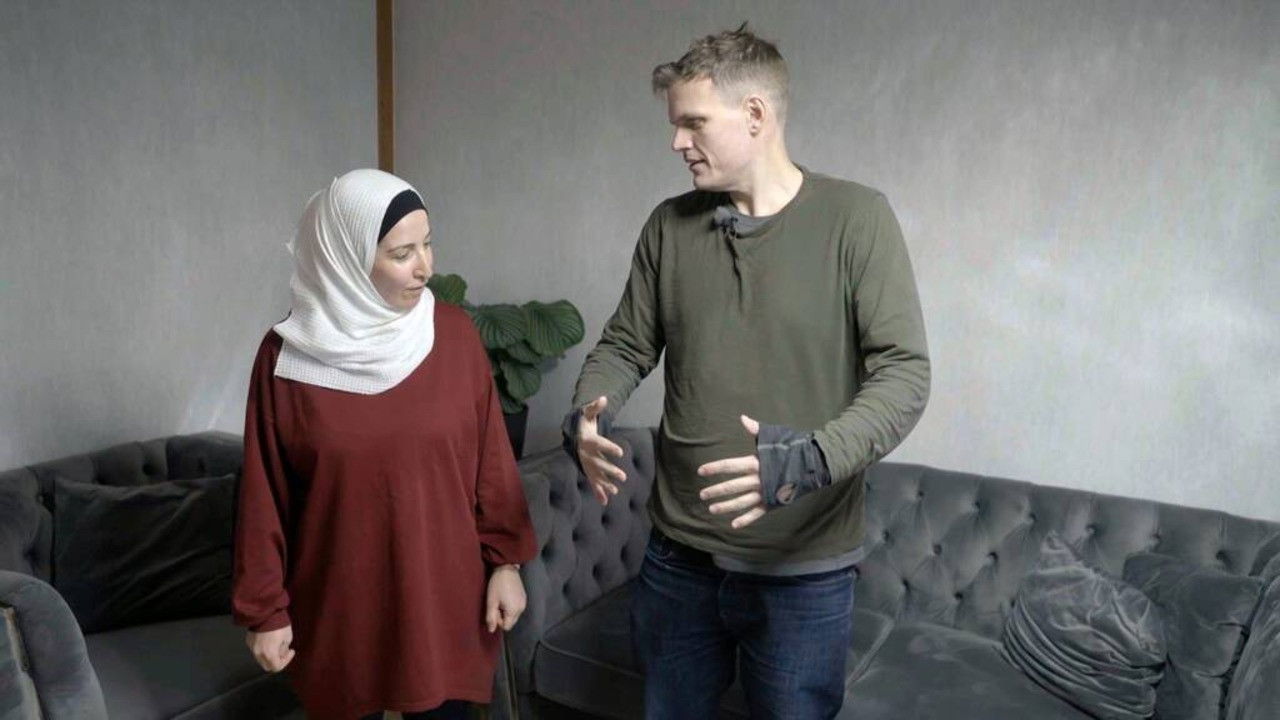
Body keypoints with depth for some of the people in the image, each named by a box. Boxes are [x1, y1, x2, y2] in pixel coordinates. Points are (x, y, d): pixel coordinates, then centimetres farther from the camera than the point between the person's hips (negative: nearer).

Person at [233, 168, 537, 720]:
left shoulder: (454, 334, -7)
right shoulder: (287, 355, -10)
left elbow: (490, 457, 0)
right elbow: (264, 495, -4)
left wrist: (505, 560, 0)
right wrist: (265, 609, -1)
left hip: (445, 592, 1)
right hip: (339, 602, -1)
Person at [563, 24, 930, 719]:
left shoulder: (855, 218, -11)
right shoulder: (668, 225, 2)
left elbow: (904, 373, -15)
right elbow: (625, 345, 9)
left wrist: (810, 460, -30)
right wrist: (586, 415, -12)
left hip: (803, 567, -3)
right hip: (678, 555, 4)